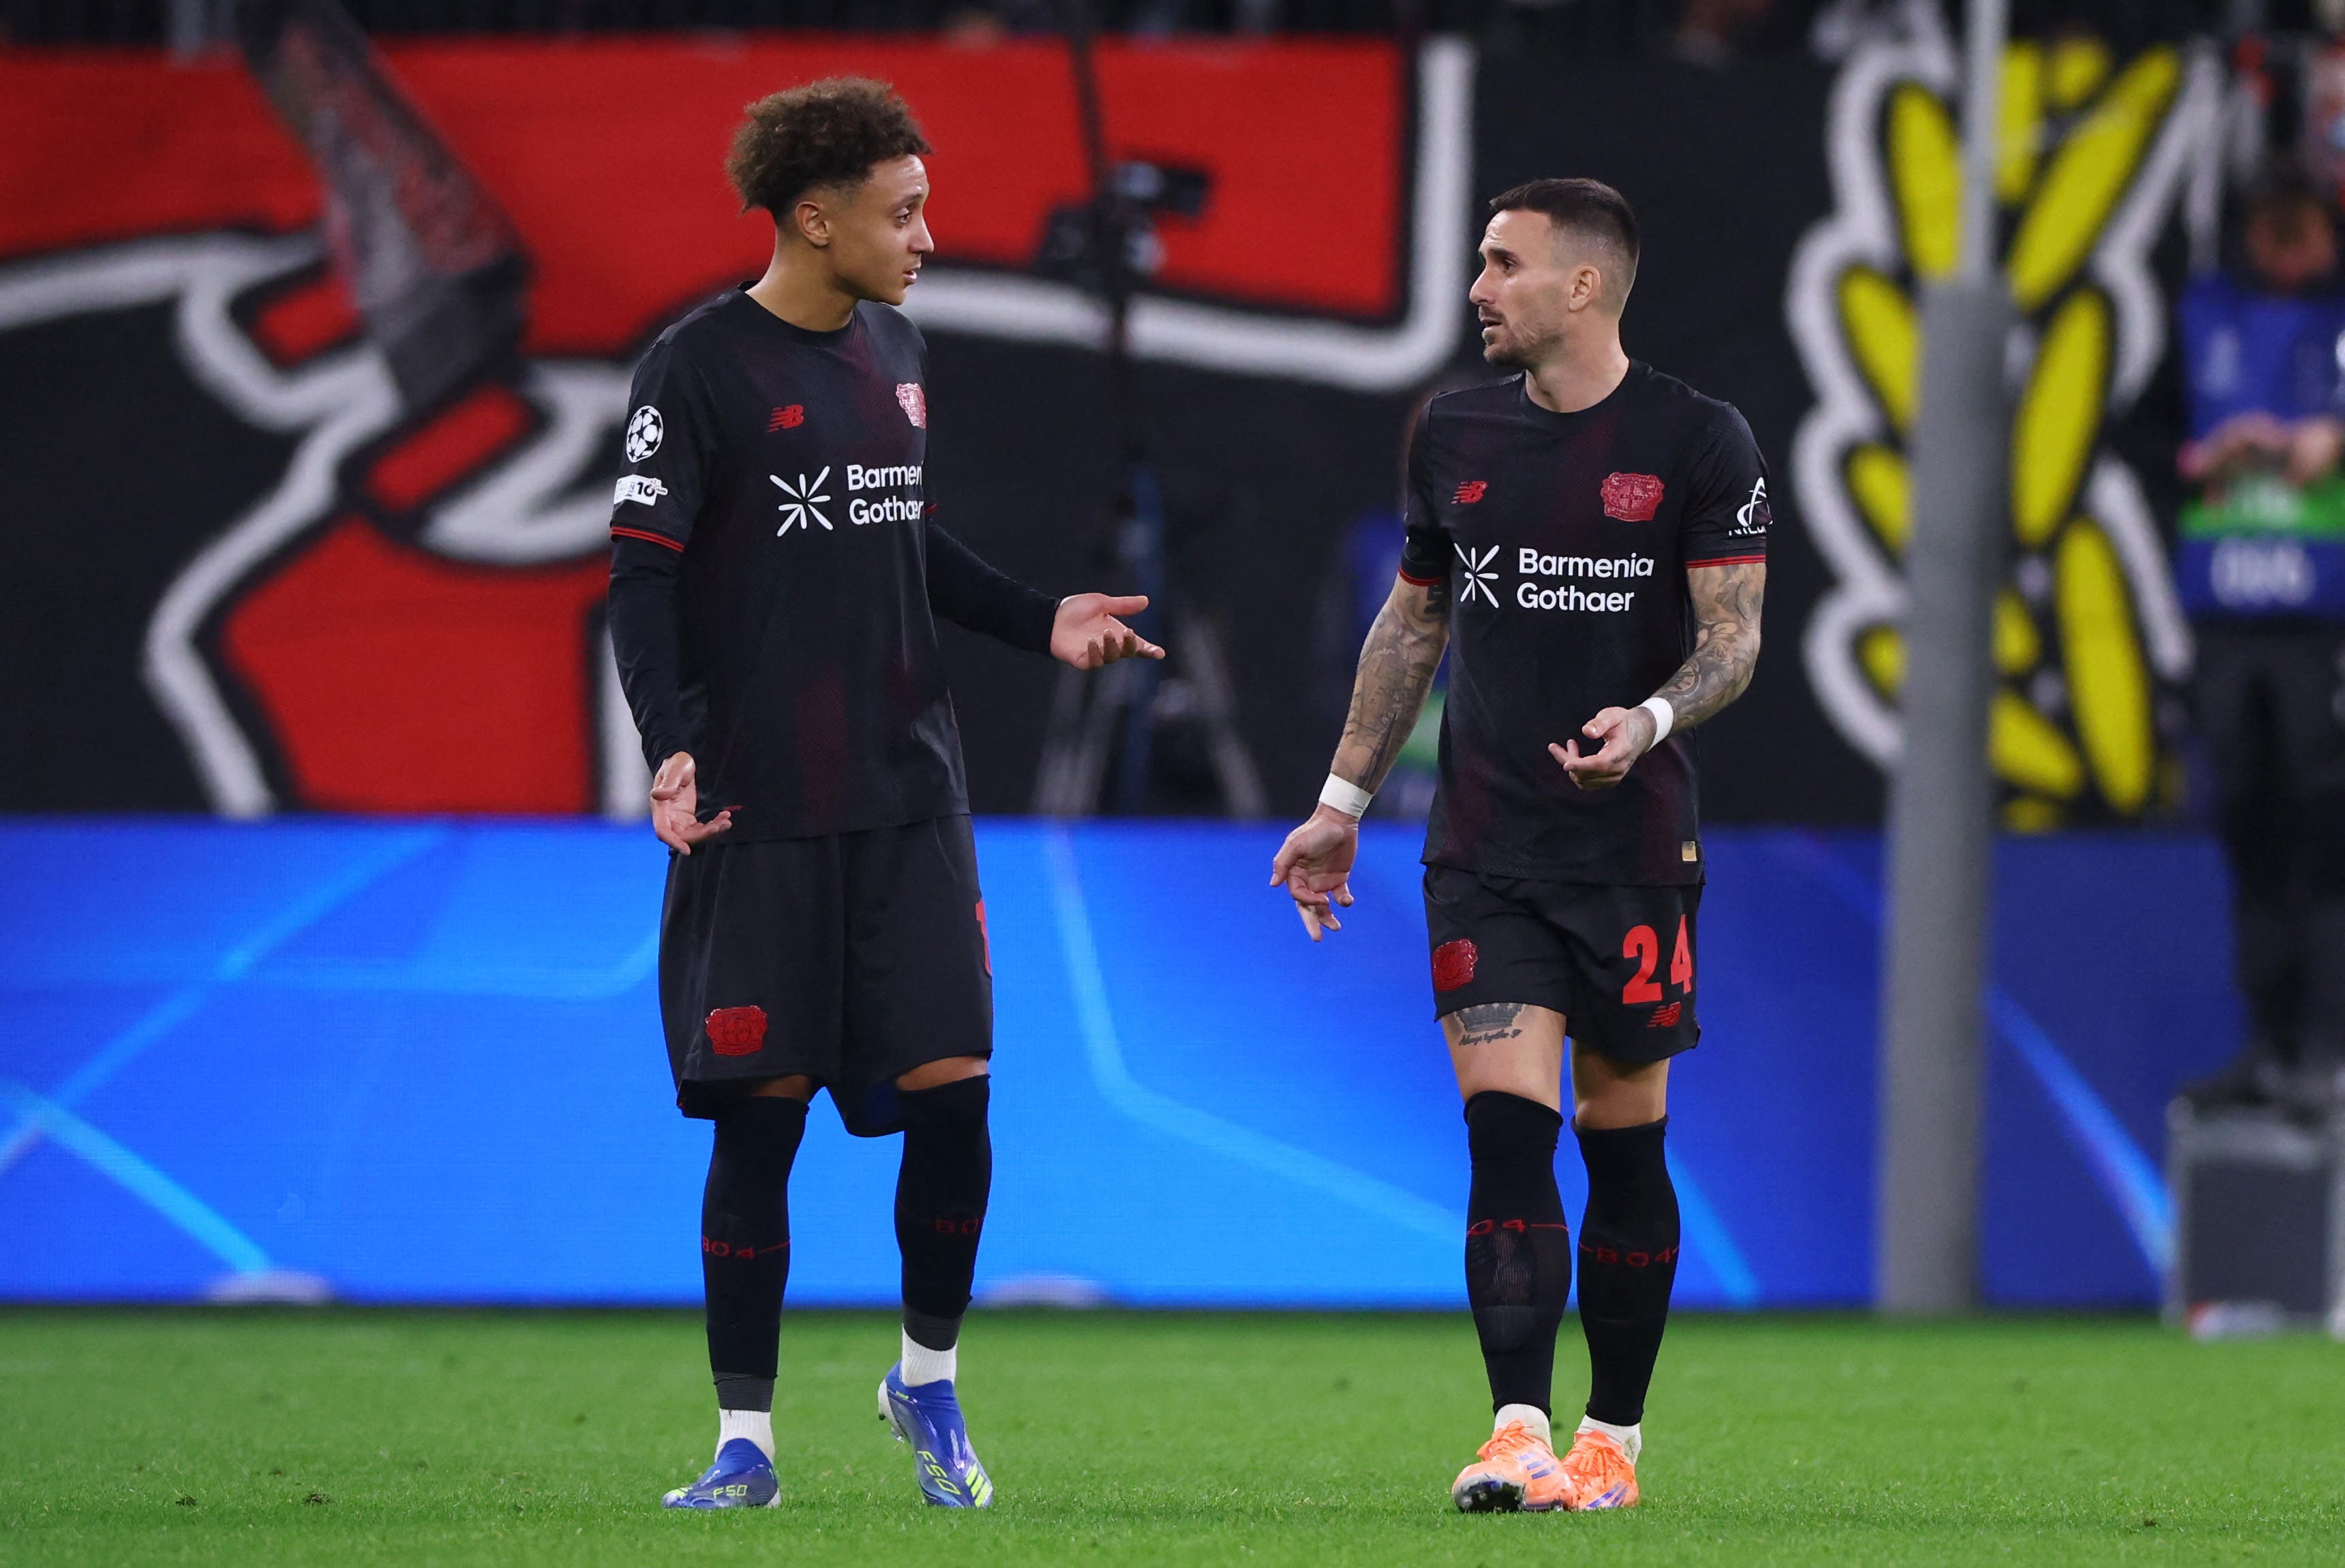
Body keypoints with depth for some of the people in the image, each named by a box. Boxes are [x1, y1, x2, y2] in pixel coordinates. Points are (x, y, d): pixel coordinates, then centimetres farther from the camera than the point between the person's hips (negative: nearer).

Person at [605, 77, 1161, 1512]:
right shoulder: (701, 369, -7)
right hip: (760, 813, -5)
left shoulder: (894, 354, 11)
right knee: (761, 1113, -2)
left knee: (948, 1085, -4)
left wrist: (1040, 623, 12)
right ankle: (745, 1440, 7)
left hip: (910, 799, 5)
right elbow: (644, 578, -10)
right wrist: (674, 745, -22)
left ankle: (929, 1379, 17)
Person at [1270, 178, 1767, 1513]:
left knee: (1623, 1145, 6)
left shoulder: (1700, 443, -4)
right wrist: (1343, 802, 19)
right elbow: (1413, 624, 20)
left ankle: (1614, 1437, 17)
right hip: (1485, 852, 2)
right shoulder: (1454, 436, 9)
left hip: (1636, 850, -2)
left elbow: (1734, 639, -6)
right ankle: (1520, 1437, -16)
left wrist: (1648, 721, -26)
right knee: (1507, 1132, -11)